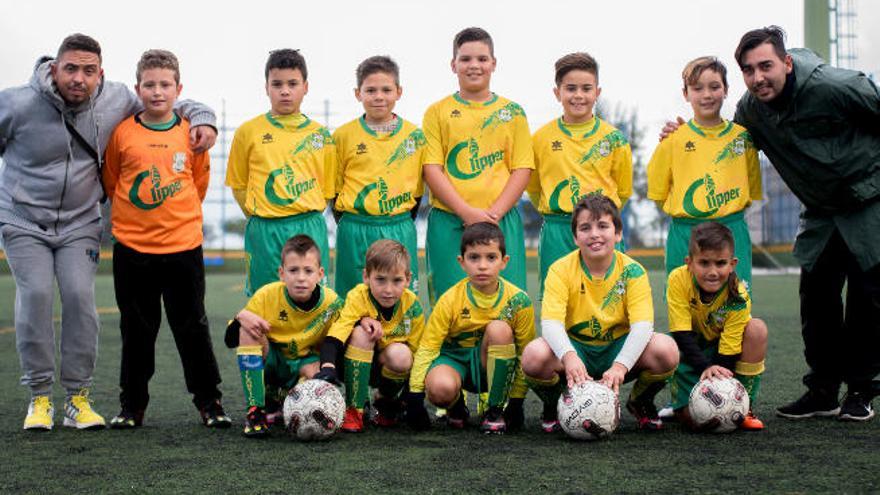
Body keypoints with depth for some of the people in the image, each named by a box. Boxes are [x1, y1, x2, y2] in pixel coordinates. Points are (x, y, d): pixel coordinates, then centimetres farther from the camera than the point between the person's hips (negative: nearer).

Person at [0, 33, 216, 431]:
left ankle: (78, 398, -2)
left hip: (80, 223, 2)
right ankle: (39, 396, -2)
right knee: (35, 294, -15)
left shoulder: (116, 100, -6)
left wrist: (201, 118, -7)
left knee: (80, 295, -13)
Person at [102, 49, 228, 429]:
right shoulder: (122, 132, 0)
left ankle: (209, 401, 16)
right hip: (132, 246, 0)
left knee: (192, 328, 4)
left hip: (183, 246, 0)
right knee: (136, 331, 9)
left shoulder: (192, 133, 1)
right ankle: (132, 405, 20)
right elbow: (111, 182, 12)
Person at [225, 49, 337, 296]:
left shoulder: (320, 134, 6)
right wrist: (261, 216, 2)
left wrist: (307, 214, 1)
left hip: (310, 228, 1)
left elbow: (326, 188, 10)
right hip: (264, 233, -1)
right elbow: (239, 185, 7)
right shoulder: (248, 131, 2)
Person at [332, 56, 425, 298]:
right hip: (355, 233, -1)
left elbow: (416, 188, 10)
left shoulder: (415, 136, 4)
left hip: (400, 230, 1)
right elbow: (334, 186, 6)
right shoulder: (344, 135, 0)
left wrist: (403, 224, 6)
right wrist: (351, 226, 3)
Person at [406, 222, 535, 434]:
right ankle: (457, 407, 5)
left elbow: (525, 354, -6)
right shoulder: (450, 300, -15)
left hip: (495, 366, 1)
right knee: (440, 388, -36)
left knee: (499, 328, -31)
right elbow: (427, 348, -13)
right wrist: (415, 395, -19)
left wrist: (517, 402, -7)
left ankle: (495, 410, -15)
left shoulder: (518, 301, -14)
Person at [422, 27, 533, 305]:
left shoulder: (512, 113, 10)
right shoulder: (438, 112, 6)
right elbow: (432, 169, -1)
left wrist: (495, 213, -9)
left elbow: (522, 169, 4)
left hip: (502, 222, 1)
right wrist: (467, 212, -12)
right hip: (449, 223, -1)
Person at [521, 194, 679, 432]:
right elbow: (550, 323, -24)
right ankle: (553, 406, 2)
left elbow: (642, 325, -21)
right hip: (575, 348, -1)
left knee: (666, 350, -29)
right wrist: (569, 356, -46)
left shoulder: (632, 271, -10)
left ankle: (640, 402, 6)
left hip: (618, 349, 1)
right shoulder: (561, 270, -11)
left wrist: (620, 366, -39)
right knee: (534, 355, -34)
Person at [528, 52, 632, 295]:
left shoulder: (614, 139, 3)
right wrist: (554, 210, 5)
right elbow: (533, 188, 12)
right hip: (556, 235, 0)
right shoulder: (542, 138, 4)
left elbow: (623, 191, 10)